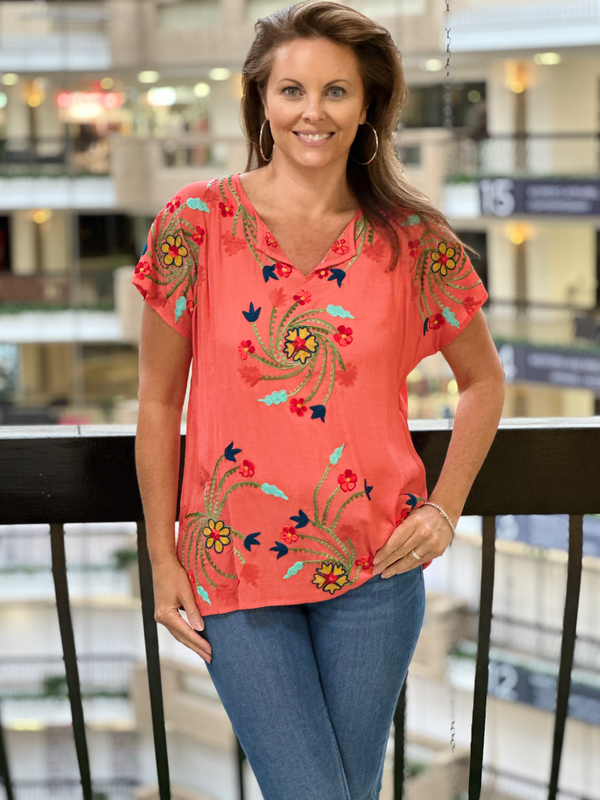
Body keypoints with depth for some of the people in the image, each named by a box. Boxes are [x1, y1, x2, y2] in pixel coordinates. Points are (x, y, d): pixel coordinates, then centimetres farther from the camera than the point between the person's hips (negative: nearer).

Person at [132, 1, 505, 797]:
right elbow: (159, 400, 1)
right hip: (234, 568, -1)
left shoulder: (414, 240, -3)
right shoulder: (196, 223, -6)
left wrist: (444, 510, 2)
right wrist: (162, 557, 1)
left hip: (375, 566, 1)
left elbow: (483, 381, 13)